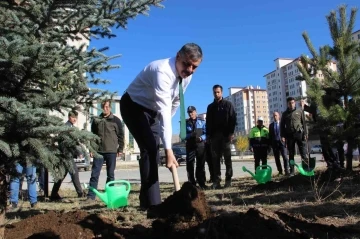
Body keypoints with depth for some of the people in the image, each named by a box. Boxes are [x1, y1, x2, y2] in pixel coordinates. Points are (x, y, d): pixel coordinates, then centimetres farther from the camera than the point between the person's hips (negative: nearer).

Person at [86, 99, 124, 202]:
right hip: (98, 151, 2)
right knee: (94, 174, -1)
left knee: (110, 174, 6)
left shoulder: (116, 120, 3)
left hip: (111, 151, -1)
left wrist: (120, 149, -2)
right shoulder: (96, 120, 9)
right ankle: (91, 196, 3)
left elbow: (121, 136, 3)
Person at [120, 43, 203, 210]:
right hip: (133, 106, -8)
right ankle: (151, 202, -14)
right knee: (149, 148, -19)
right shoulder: (163, 71, -34)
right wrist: (168, 149, -47)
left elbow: (175, 102, 7)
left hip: (152, 110, 8)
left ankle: (147, 200, 15)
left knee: (153, 150, 6)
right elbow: (164, 110, -43)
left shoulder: (187, 75, -7)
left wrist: (162, 125, 9)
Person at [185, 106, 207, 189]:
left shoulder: (202, 122, 9)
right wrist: (190, 135, -17)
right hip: (190, 146, 0)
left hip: (200, 145, 0)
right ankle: (192, 184, 5)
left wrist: (201, 138, -16)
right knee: (190, 165, -2)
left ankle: (201, 183, 14)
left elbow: (206, 133, 4)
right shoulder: (186, 123, 8)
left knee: (201, 164, 5)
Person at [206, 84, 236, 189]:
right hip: (214, 135, 3)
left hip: (225, 135, -3)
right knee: (215, 158, 0)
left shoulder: (228, 104, 8)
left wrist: (231, 132, -11)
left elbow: (233, 119, -1)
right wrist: (208, 134, 4)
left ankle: (228, 179, 5)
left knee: (227, 158, 0)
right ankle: (216, 180, 1)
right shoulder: (210, 107, 17)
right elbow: (208, 122, 15)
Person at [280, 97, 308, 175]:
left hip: (299, 134, -2)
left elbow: (304, 123, 5)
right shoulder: (285, 113, 11)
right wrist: (282, 136, -1)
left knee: (303, 153, -5)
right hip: (289, 135, 2)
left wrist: (305, 134, -4)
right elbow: (282, 125, 10)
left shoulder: (300, 111, 8)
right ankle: (291, 171, 9)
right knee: (291, 154, 5)